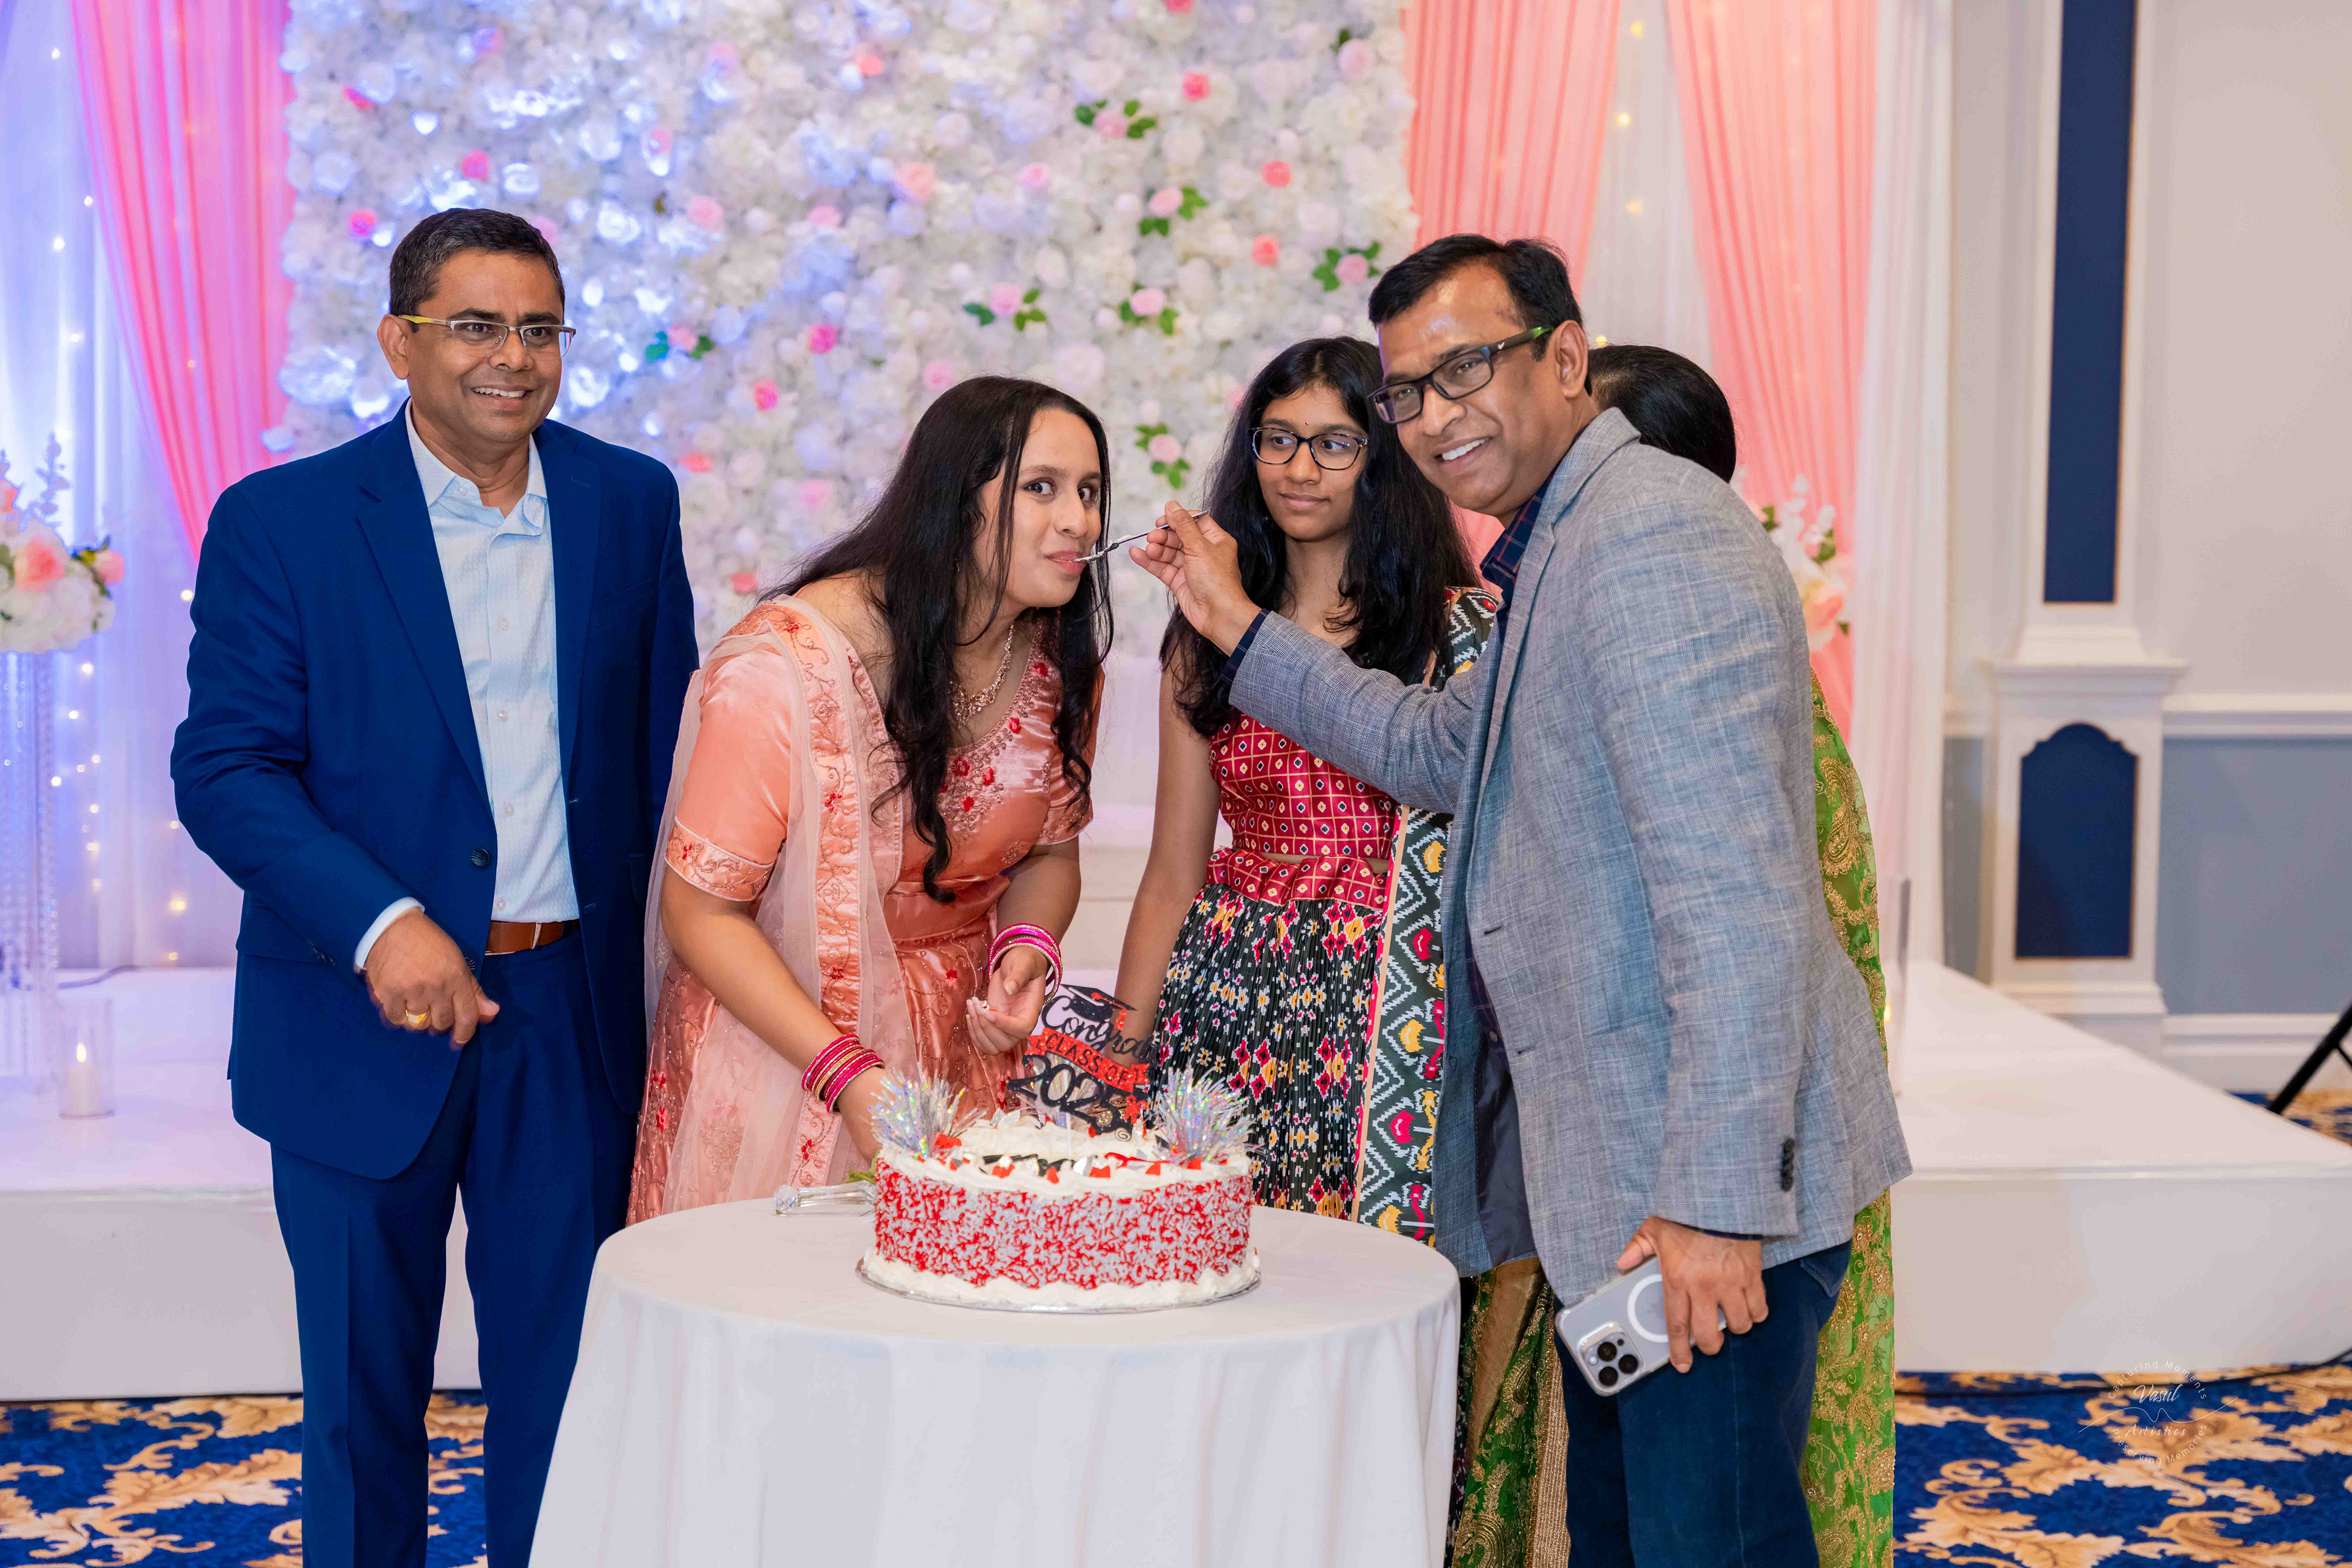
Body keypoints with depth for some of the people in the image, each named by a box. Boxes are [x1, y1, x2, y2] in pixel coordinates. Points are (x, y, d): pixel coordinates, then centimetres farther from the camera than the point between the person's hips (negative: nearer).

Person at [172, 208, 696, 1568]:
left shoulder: (631, 501, 4)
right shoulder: (282, 521, -5)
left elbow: (669, 738, 10)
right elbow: (225, 768, -10)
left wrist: (661, 952, 4)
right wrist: (380, 925, -24)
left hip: (576, 1010, 2)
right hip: (362, 1021, -2)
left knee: (567, 1369, 11)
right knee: (363, 1381, 12)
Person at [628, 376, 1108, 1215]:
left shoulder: (1060, 665, -4)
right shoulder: (787, 665, -22)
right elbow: (703, 912, -18)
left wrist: (1027, 946, -12)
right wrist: (848, 1074, -25)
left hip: (960, 1049, 5)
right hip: (778, 1043, -5)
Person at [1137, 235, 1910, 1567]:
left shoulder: (1653, 532, -18)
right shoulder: (1557, 550, 16)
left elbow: (1738, 895, -25)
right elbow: (1441, 751, 29)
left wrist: (1718, 1201, -26)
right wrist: (1240, 627, 23)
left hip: (1707, 1180, -11)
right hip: (1616, 1171, 11)